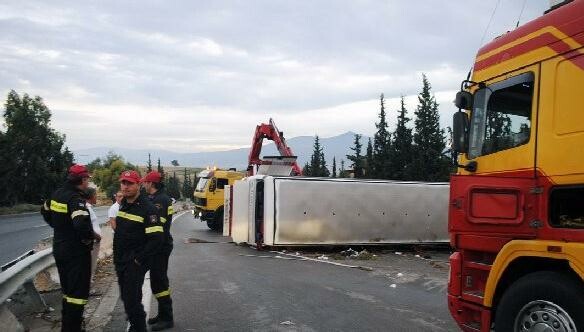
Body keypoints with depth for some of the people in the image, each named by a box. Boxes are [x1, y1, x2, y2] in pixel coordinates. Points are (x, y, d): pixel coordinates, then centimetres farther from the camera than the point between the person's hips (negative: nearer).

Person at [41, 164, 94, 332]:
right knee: (78, 293, 0)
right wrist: (88, 239, -18)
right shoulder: (75, 198, -22)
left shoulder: (57, 194, 5)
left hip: (59, 248, 9)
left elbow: (45, 211, 24)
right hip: (76, 252, -9)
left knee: (67, 290, 22)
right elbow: (82, 224, -36)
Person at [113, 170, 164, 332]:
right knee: (126, 297, 18)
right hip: (120, 261, 8)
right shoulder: (123, 204, 9)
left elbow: (157, 238, -23)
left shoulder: (147, 208, -18)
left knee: (132, 299, -7)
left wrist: (139, 260, -19)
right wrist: (117, 257, 17)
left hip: (135, 263, -8)